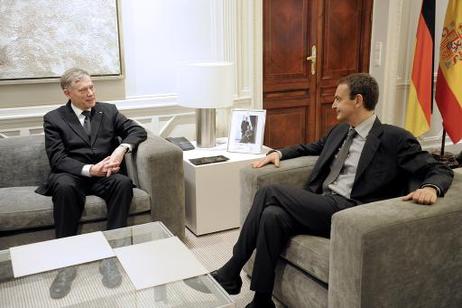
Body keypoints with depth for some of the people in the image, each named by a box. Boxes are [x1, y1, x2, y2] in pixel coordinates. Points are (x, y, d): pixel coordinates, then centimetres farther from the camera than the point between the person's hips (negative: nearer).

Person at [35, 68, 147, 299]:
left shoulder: (108, 110, 13)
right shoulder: (54, 118, 5)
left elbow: (138, 130, 5)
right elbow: (57, 159, -6)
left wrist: (121, 148, -17)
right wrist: (89, 169, -23)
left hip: (105, 174, 2)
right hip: (72, 175, -2)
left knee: (124, 182, -32)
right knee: (64, 186, -37)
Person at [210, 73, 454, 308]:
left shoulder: (394, 138, -1)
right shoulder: (339, 131, 20)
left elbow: (440, 170, -1)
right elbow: (309, 148, 37)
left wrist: (430, 188, -25)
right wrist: (279, 153, 19)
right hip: (319, 207, 6)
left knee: (270, 192, -20)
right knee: (273, 215, -24)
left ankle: (231, 272, -7)